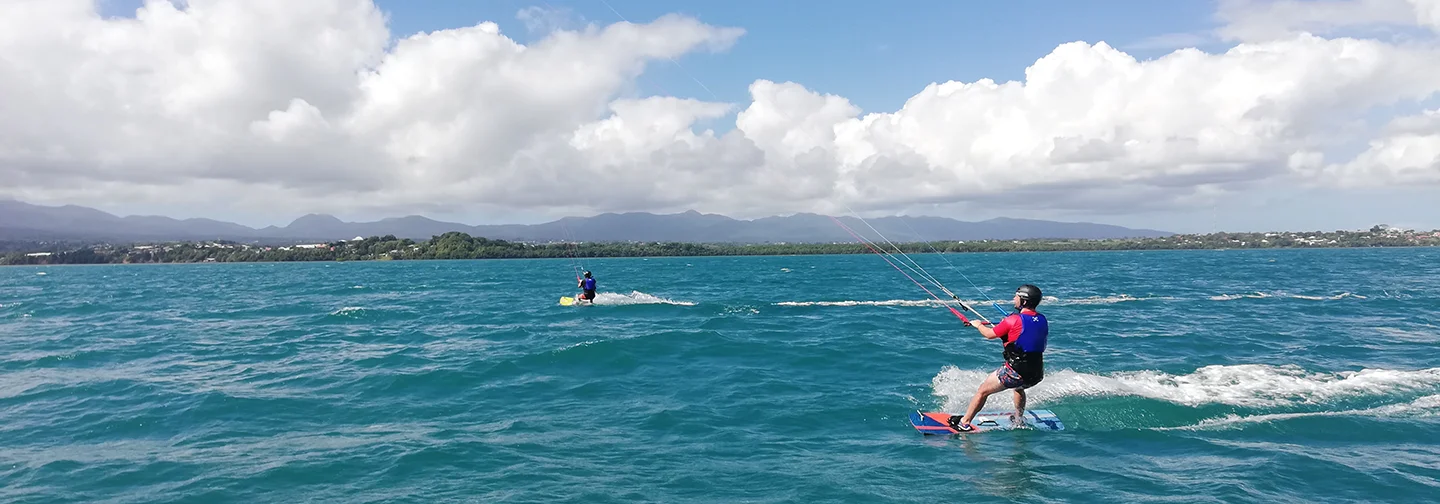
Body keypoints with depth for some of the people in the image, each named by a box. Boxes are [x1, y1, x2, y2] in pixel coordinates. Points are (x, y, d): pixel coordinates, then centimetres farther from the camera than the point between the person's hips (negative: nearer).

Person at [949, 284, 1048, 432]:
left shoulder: (1013, 320, -14)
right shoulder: (1042, 320, 3)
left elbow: (990, 334, -2)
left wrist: (978, 325, 17)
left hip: (1015, 371, -7)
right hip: (1036, 374, 7)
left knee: (982, 391, 9)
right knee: (1019, 387, 39)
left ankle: (964, 423, 15)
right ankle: (1018, 420, 51)